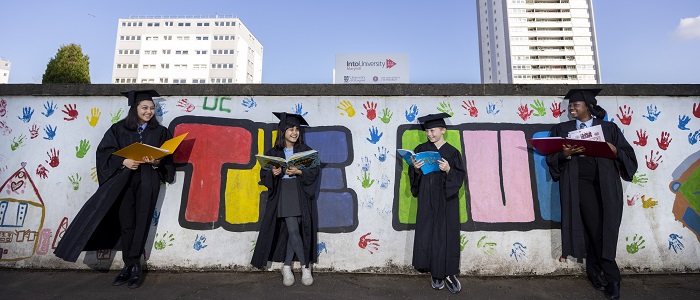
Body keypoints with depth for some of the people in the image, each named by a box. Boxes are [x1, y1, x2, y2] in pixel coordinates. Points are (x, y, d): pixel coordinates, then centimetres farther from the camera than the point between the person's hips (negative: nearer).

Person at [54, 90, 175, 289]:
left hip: (148, 183, -1)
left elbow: (168, 158, 5)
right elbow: (104, 151, 2)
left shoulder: (160, 132, 7)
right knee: (126, 224, 2)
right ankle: (132, 266, 14)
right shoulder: (119, 129, 8)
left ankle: (132, 266, 12)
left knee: (141, 223, 0)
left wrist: (157, 162, -16)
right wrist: (123, 162, -14)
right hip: (123, 181, 1)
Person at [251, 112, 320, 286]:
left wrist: (298, 172, -18)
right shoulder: (273, 153, 7)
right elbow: (264, 174, 5)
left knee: (294, 230, 0)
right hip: (282, 193, 0)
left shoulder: (306, 151, 6)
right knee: (293, 230, -7)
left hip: (300, 194, 1)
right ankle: (305, 266, 8)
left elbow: (314, 171, -2)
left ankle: (286, 267, 17)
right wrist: (272, 173, -16)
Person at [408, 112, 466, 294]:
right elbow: (413, 175, 4)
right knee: (427, 235, 1)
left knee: (446, 236, 1)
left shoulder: (452, 152, 1)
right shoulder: (421, 149, 5)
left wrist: (448, 170, -21)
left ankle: (448, 273, 16)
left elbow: (460, 177, -3)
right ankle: (435, 273, 16)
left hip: (446, 200, -1)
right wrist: (416, 168, -17)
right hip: (427, 200, 1)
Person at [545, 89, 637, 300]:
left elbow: (629, 155, 7)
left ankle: (594, 272, 11)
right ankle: (612, 277, 6)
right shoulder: (561, 129, 11)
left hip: (606, 183, 1)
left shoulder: (609, 128, 12)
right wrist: (564, 154, -17)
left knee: (605, 228, -4)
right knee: (595, 227, -7)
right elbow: (551, 158, 3)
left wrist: (615, 151, -14)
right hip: (579, 182, -1)